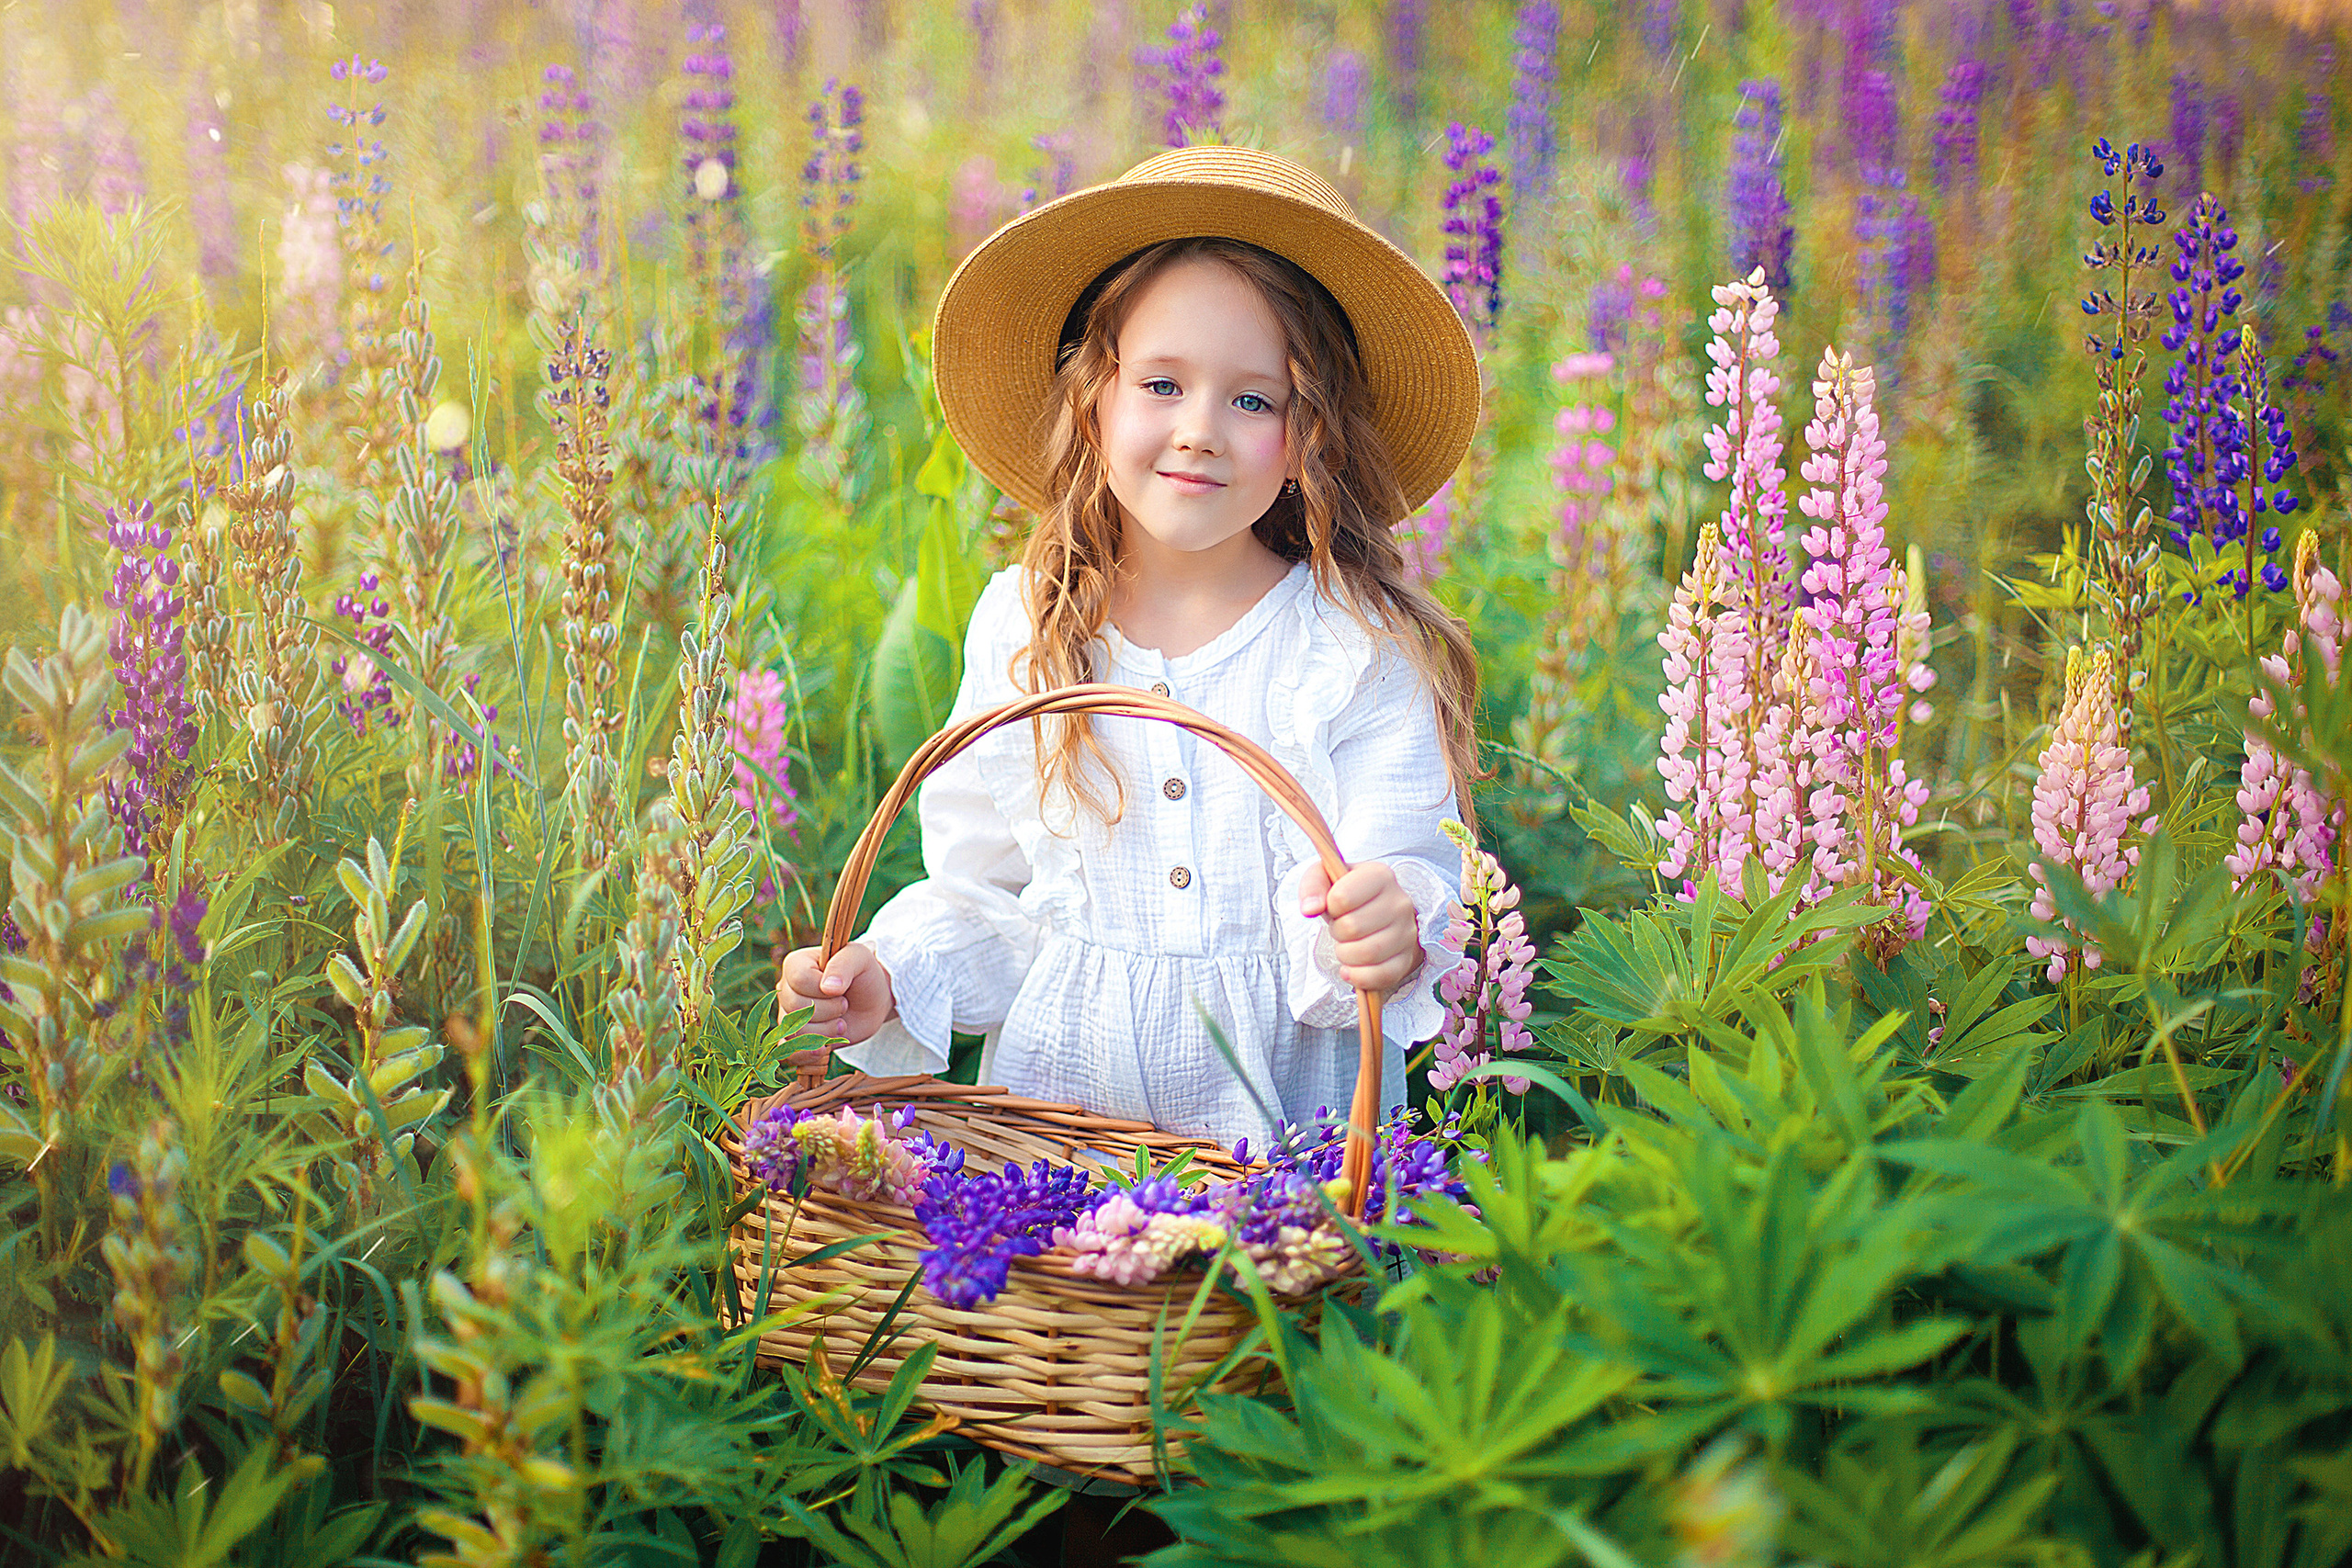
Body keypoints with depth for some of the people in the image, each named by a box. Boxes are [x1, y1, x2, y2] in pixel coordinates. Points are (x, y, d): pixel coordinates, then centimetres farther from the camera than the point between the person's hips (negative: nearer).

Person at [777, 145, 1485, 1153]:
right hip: (1055, 1098, 2)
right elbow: (986, 898, 11)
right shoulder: (1022, 632, 5)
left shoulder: (1368, 651, -3)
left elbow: (1405, 876, -9)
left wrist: (1386, 938, -29)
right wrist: (893, 977, -6)